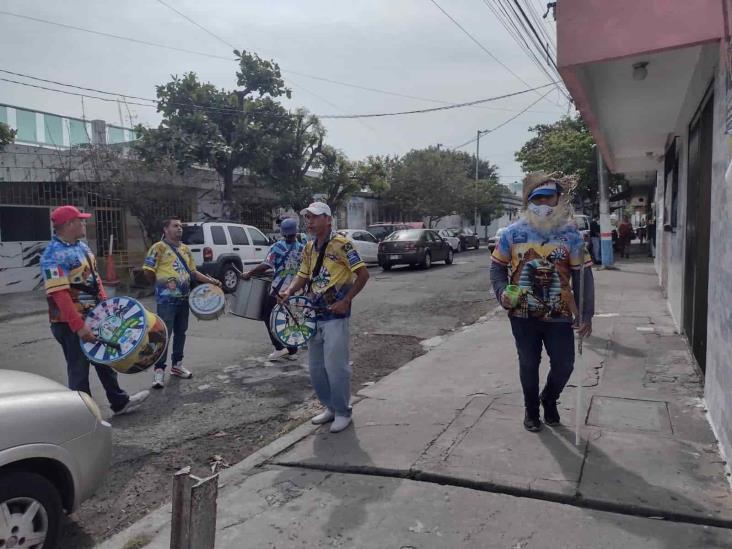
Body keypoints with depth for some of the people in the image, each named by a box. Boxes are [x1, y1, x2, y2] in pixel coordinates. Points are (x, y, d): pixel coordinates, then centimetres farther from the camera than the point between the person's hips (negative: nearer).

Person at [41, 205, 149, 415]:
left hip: (93, 316, 9)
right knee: (79, 369, 3)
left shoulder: (82, 246, 7)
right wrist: (78, 326, -30)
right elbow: (59, 294, -28)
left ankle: (120, 402, 31)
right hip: (70, 324, -9)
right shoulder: (54, 256, -22)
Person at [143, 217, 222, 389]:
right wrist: (161, 285, 2)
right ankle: (159, 369, 3)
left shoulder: (185, 249, 13)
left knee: (180, 332, 13)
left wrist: (211, 281, 6)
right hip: (167, 299, -7)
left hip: (184, 298, 7)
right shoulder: (159, 247, -8)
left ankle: (177, 364, 26)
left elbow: (193, 272, 17)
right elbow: (148, 271, -10)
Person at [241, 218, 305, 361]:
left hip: (278, 290, -4)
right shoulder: (303, 248, 2)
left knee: (269, 317, 8)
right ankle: (292, 350, 17)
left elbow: (265, 266, -17)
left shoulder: (277, 247, -10)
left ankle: (279, 347, 1)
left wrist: (249, 274, -7)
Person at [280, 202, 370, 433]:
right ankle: (330, 407, 30)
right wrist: (289, 291, -2)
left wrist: (346, 301, -16)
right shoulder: (309, 248, 11)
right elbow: (303, 276, 18)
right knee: (316, 367, 14)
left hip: (335, 315, -8)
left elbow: (363, 274, -12)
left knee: (335, 366, -4)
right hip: (314, 314, 8)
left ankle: (343, 412, 15)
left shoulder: (341, 244, -11)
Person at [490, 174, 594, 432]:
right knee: (528, 365, 12)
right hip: (523, 315, 0)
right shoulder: (513, 233, -3)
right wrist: (502, 292, -14)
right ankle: (531, 409, 35)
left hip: (559, 315, 1)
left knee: (564, 364, 5)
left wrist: (585, 314, -6)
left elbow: (582, 275, -2)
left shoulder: (571, 234, -3)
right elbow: (497, 267, 5)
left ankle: (549, 399, 38)